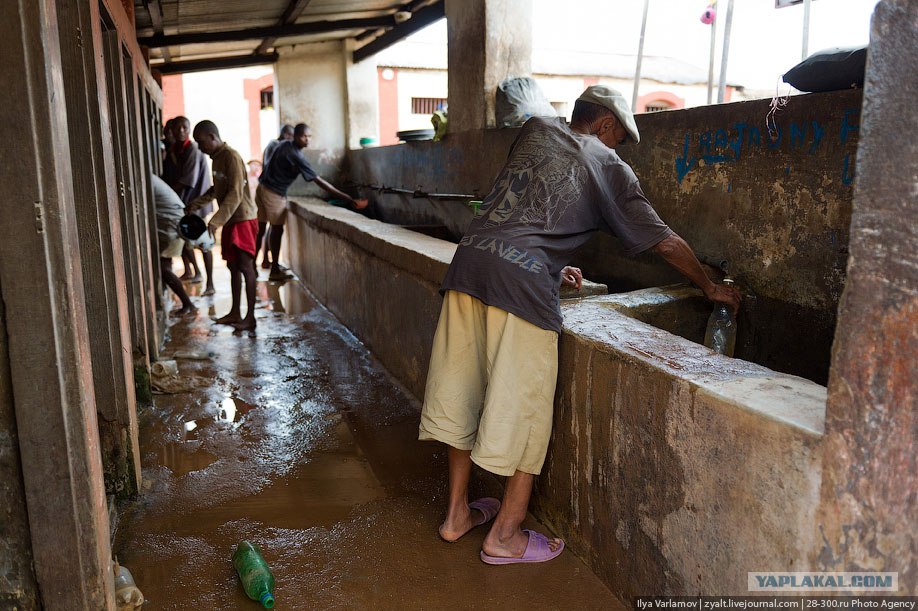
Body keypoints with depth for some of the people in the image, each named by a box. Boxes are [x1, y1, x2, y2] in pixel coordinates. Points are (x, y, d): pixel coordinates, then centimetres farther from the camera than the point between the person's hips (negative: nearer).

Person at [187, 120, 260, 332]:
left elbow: (235, 194, -24)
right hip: (230, 220, 9)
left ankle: (250, 317, -3)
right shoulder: (217, 158, 13)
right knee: (233, 266, 12)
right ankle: (235, 313, 20)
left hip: (242, 219, -9)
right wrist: (195, 205, 20)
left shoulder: (231, 156, -16)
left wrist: (215, 222, -29)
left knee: (245, 266, -7)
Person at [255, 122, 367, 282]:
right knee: (277, 230, 0)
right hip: (274, 194, -8)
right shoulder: (296, 156, -21)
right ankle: (275, 271, 6)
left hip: (262, 187, 8)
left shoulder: (284, 146, 5)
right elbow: (319, 181, -24)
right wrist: (348, 198, -26)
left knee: (259, 227, 12)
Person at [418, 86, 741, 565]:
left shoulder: (536, 130, 25)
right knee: (523, 404, 7)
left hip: (470, 256, 6)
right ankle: (505, 535, 19)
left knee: (461, 389, 14)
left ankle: (456, 513, 30)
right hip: (523, 278, -6)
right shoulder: (608, 166, 13)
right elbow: (663, 241, 17)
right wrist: (710, 287, 31)